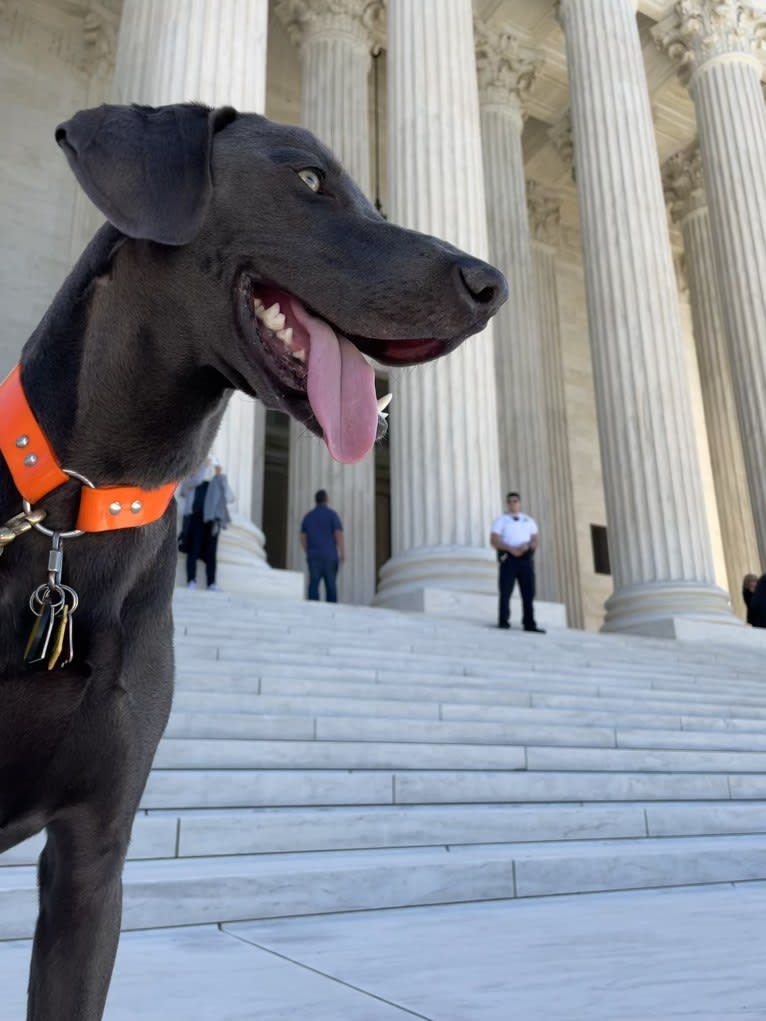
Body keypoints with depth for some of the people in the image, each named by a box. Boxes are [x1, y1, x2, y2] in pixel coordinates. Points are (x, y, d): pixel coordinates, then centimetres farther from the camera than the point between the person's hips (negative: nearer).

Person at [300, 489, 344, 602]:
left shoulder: (308, 516, 10)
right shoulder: (332, 514, -1)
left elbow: (303, 538, 10)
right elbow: (339, 535, -10)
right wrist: (343, 553, -8)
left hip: (313, 555, 2)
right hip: (330, 555, -2)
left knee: (314, 584, -2)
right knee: (330, 585, 4)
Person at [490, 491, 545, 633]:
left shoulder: (529, 520, 19)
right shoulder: (501, 520, 9)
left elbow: (535, 539, 11)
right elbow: (494, 541, -3)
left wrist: (527, 545, -13)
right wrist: (511, 549, -17)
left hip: (526, 558, 3)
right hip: (508, 557, -3)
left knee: (529, 592, 0)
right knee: (505, 592, -6)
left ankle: (529, 624, 2)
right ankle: (503, 622, -2)